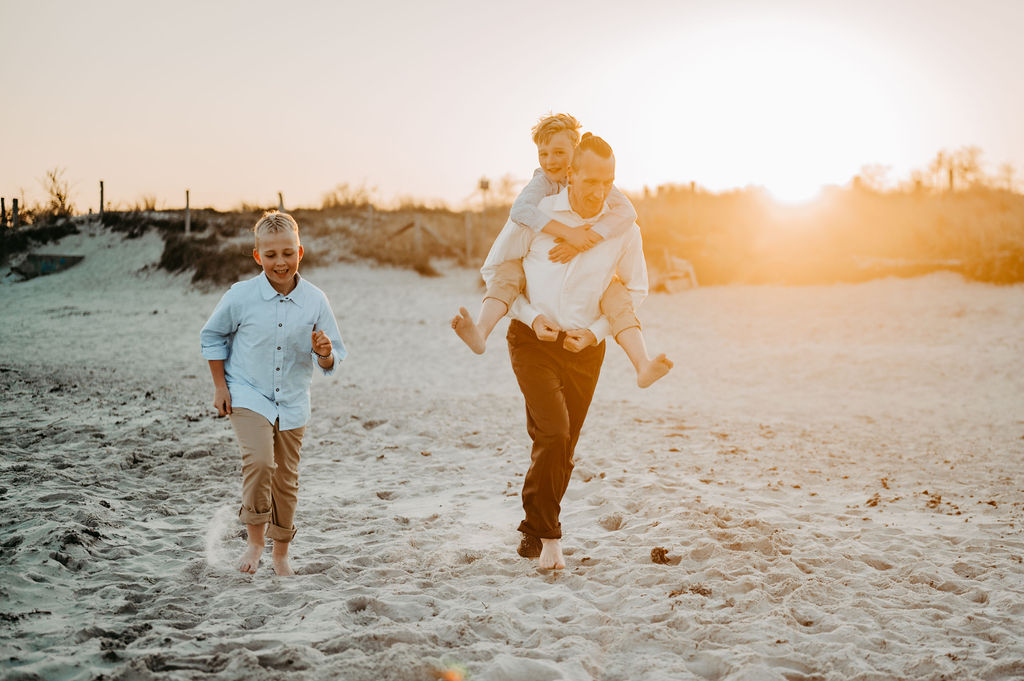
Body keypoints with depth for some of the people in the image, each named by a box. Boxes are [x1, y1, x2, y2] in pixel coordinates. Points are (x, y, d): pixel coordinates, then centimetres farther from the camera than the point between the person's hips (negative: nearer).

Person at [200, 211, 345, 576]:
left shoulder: (315, 300, -6)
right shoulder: (240, 296, -10)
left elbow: (330, 363, 0)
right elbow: (212, 336, 6)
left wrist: (324, 353, -24)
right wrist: (220, 386, 3)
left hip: (292, 402, 3)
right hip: (248, 396, -2)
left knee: (286, 479, 11)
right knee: (259, 461, -24)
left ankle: (280, 552, 31)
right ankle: (255, 539, -4)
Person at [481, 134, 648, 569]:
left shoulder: (623, 229, -4)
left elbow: (636, 288, 11)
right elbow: (493, 269, 3)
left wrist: (595, 331, -2)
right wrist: (531, 316, -8)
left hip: (584, 348, 3)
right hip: (533, 341, -3)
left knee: (562, 447, 8)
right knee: (553, 432, -20)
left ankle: (533, 538, 28)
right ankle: (549, 534, -2)